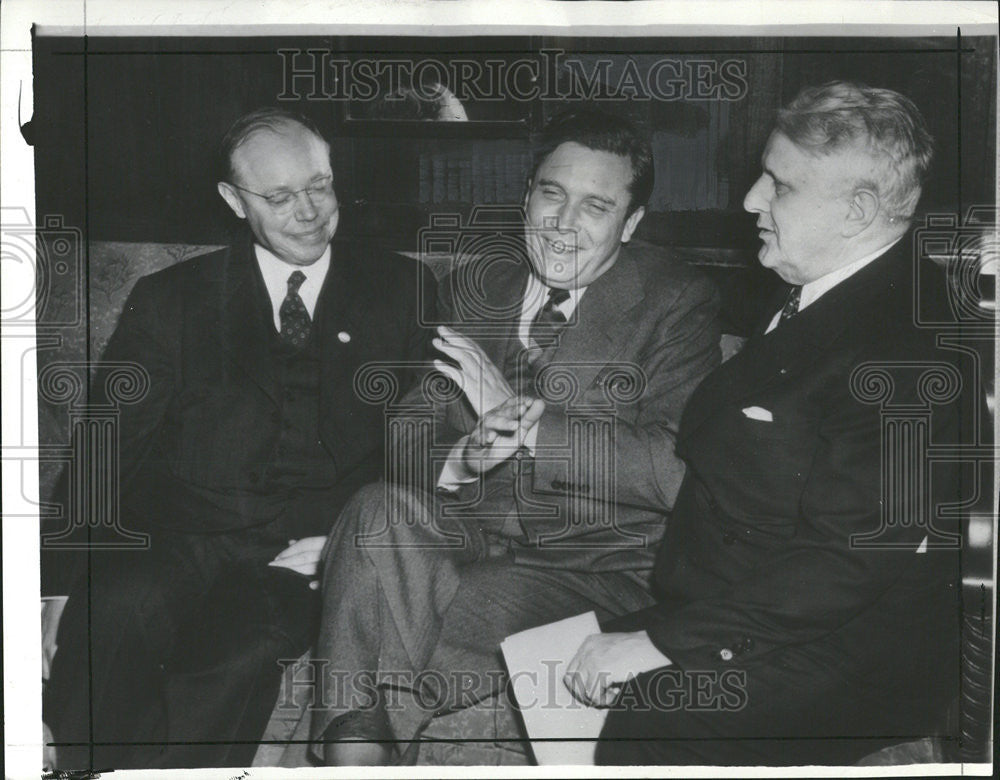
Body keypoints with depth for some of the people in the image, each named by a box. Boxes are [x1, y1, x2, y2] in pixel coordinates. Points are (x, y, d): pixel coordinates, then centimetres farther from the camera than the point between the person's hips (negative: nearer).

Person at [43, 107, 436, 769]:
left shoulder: (402, 290, 16)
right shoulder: (170, 300, 15)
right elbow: (110, 450, 6)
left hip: (319, 560, -1)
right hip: (191, 538, 1)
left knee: (243, 653, -34)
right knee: (115, 609, -33)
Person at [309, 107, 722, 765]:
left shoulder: (677, 303, -3)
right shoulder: (476, 284, 11)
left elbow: (677, 472, -15)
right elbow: (409, 434, 6)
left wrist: (519, 415, -19)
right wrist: (461, 457, -20)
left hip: (593, 563, -3)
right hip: (468, 530, 4)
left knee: (482, 606, -33)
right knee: (380, 513, -28)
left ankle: (354, 741, -12)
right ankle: (357, 753, -27)